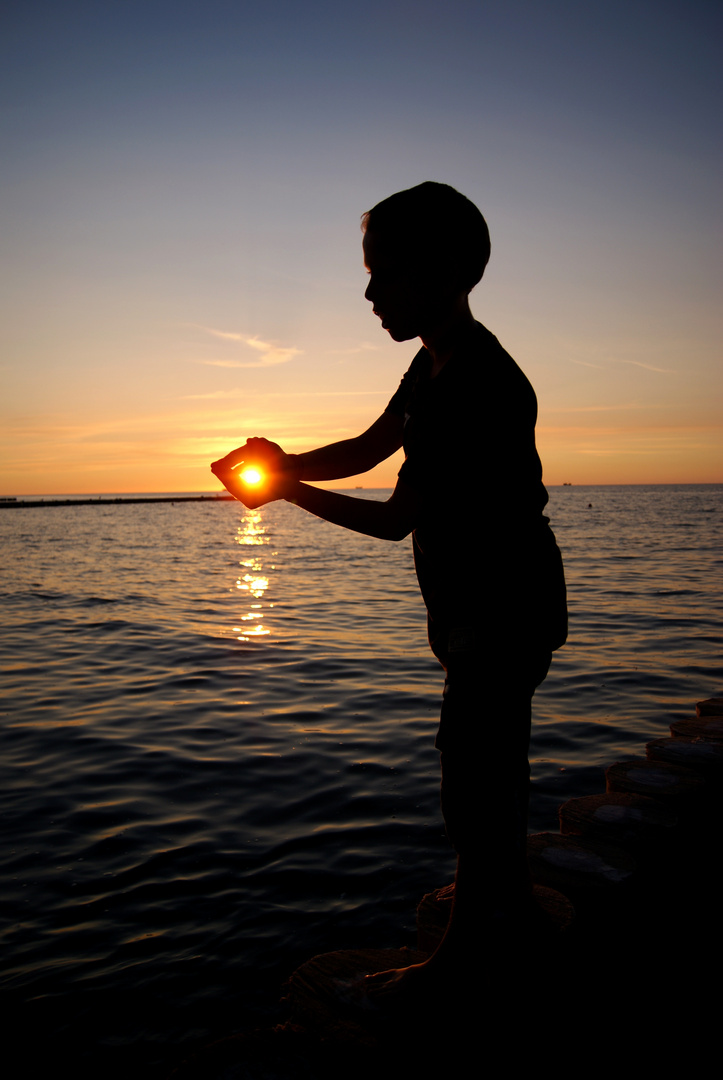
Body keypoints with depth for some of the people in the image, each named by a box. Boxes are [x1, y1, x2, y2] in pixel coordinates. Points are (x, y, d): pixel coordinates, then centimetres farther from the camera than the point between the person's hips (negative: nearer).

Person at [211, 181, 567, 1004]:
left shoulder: (482, 388, -27)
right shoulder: (440, 365, 6)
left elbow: (394, 520, -24)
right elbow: (369, 448, 12)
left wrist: (290, 488, -15)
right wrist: (283, 462, -4)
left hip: (503, 613, -10)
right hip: (481, 607, 10)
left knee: (473, 769, -1)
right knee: (489, 758, 22)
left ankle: (467, 947, 17)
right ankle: (507, 892, 42)